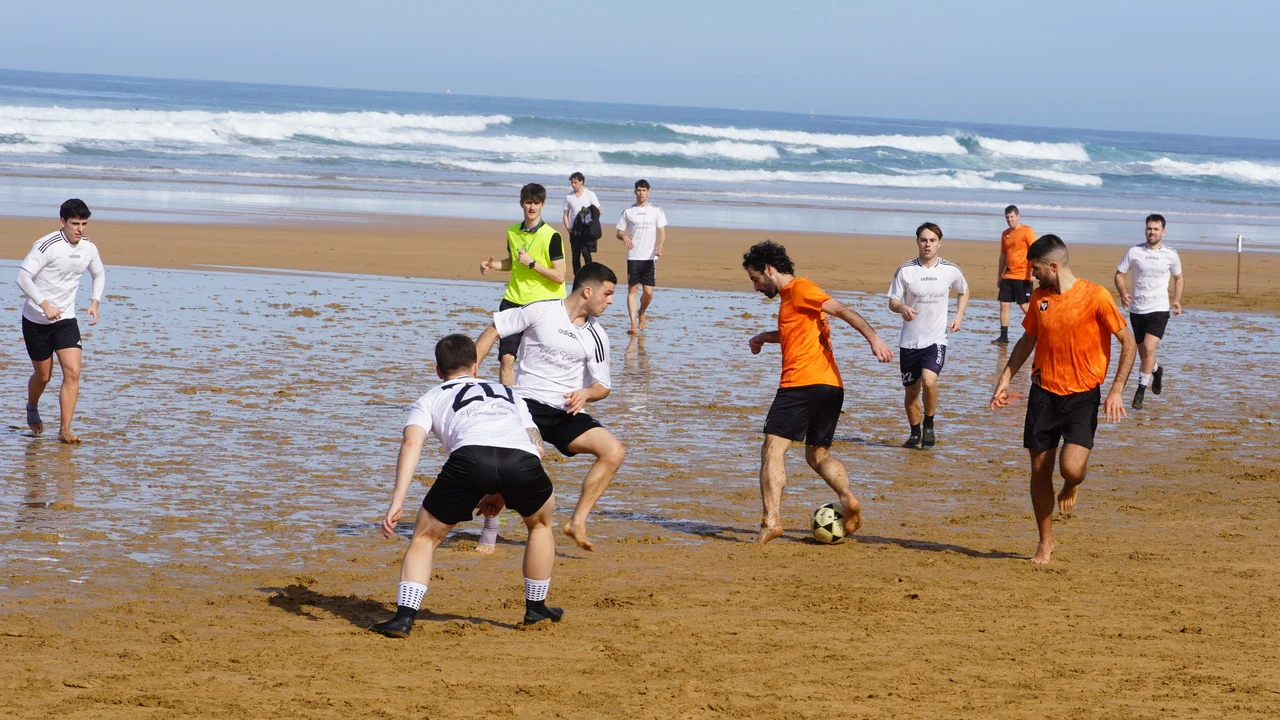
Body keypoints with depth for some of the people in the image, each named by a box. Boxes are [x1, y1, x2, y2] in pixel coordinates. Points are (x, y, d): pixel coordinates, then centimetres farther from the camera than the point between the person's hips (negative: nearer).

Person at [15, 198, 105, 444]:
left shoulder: (89, 248, -1)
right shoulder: (47, 246, -19)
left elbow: (99, 274, 19)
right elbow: (23, 277, -24)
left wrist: (95, 301, 3)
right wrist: (45, 305, -33)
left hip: (66, 318, 4)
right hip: (36, 319, -4)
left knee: (73, 373, -13)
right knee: (43, 375, 9)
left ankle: (64, 430, -9)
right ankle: (32, 409, 42)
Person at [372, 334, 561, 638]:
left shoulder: (430, 399, 31)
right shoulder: (508, 393, 42)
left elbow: (411, 442, 11)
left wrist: (397, 500, 2)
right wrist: (504, 493, 41)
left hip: (470, 456, -2)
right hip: (522, 458, 2)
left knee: (426, 536, 18)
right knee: (540, 523, 34)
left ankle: (404, 616, 3)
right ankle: (536, 608, 38)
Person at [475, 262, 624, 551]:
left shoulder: (596, 337, 7)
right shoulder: (541, 311, -4)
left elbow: (603, 387, 13)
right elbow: (494, 330, 4)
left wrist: (586, 393, -11)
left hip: (567, 412, 5)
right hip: (528, 402, -5)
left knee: (614, 451, -16)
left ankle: (577, 522, -10)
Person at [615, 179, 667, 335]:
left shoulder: (656, 211, 6)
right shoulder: (628, 211, 8)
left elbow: (662, 232, 2)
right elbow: (619, 232, 9)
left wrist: (660, 246, -17)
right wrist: (624, 237, -15)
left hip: (650, 257, 0)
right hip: (633, 256, 0)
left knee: (648, 292, 0)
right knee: (632, 289, -5)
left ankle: (641, 313, 29)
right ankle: (633, 323, -7)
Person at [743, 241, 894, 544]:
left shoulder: (799, 288, -4)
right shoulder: (791, 295, 24)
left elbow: (842, 310, -15)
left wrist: (873, 338, -26)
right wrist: (765, 337, 30)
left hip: (802, 383, -10)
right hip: (831, 386, 10)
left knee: (772, 449, -8)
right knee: (818, 454, 17)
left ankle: (771, 520, -18)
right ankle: (848, 499, -8)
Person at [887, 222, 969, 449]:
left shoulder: (950, 271, -1)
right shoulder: (905, 271, -4)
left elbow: (963, 292, 20)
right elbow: (892, 301, -4)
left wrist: (959, 316, 6)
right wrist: (902, 307, -27)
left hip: (936, 339, -1)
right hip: (909, 341, 1)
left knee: (929, 381, -23)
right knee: (911, 390, 9)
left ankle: (929, 425, 0)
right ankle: (915, 433, 29)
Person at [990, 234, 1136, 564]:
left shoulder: (1095, 296, -12)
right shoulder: (1039, 297, 5)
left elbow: (1128, 343, -7)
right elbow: (1027, 341, 19)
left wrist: (1116, 391, -15)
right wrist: (1004, 380, 11)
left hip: (1082, 395, -5)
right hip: (1044, 393, 5)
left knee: (1072, 468, -20)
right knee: (1040, 470, 5)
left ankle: (1071, 487, 18)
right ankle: (1045, 542, 20)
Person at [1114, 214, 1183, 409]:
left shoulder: (1171, 255, 0)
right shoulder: (1134, 251, -2)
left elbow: (1178, 278, 16)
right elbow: (1119, 274, 5)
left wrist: (1177, 301, 3)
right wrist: (1123, 294, -13)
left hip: (1159, 309, -2)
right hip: (1137, 310, 2)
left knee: (1148, 348, -19)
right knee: (1143, 352, 13)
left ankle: (1141, 391, -12)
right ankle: (1156, 371, 46)